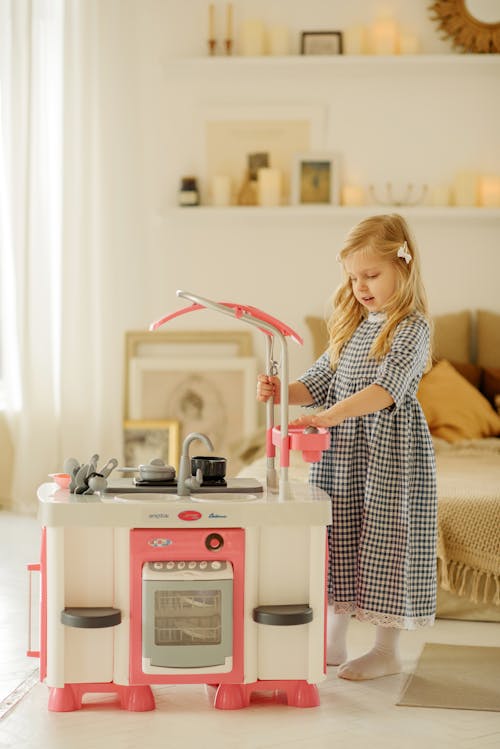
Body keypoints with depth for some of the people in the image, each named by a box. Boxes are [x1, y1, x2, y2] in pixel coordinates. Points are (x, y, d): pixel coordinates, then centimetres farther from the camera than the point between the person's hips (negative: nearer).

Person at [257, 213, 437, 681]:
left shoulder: (412, 327, -11)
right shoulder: (352, 324, 13)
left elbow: (388, 387, -26)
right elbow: (320, 380, 14)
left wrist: (332, 415, -38)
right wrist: (281, 392, -6)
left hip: (389, 450, -7)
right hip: (339, 451, 7)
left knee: (383, 540, -1)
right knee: (339, 540, 12)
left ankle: (386, 650, 12)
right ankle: (333, 642, 24)